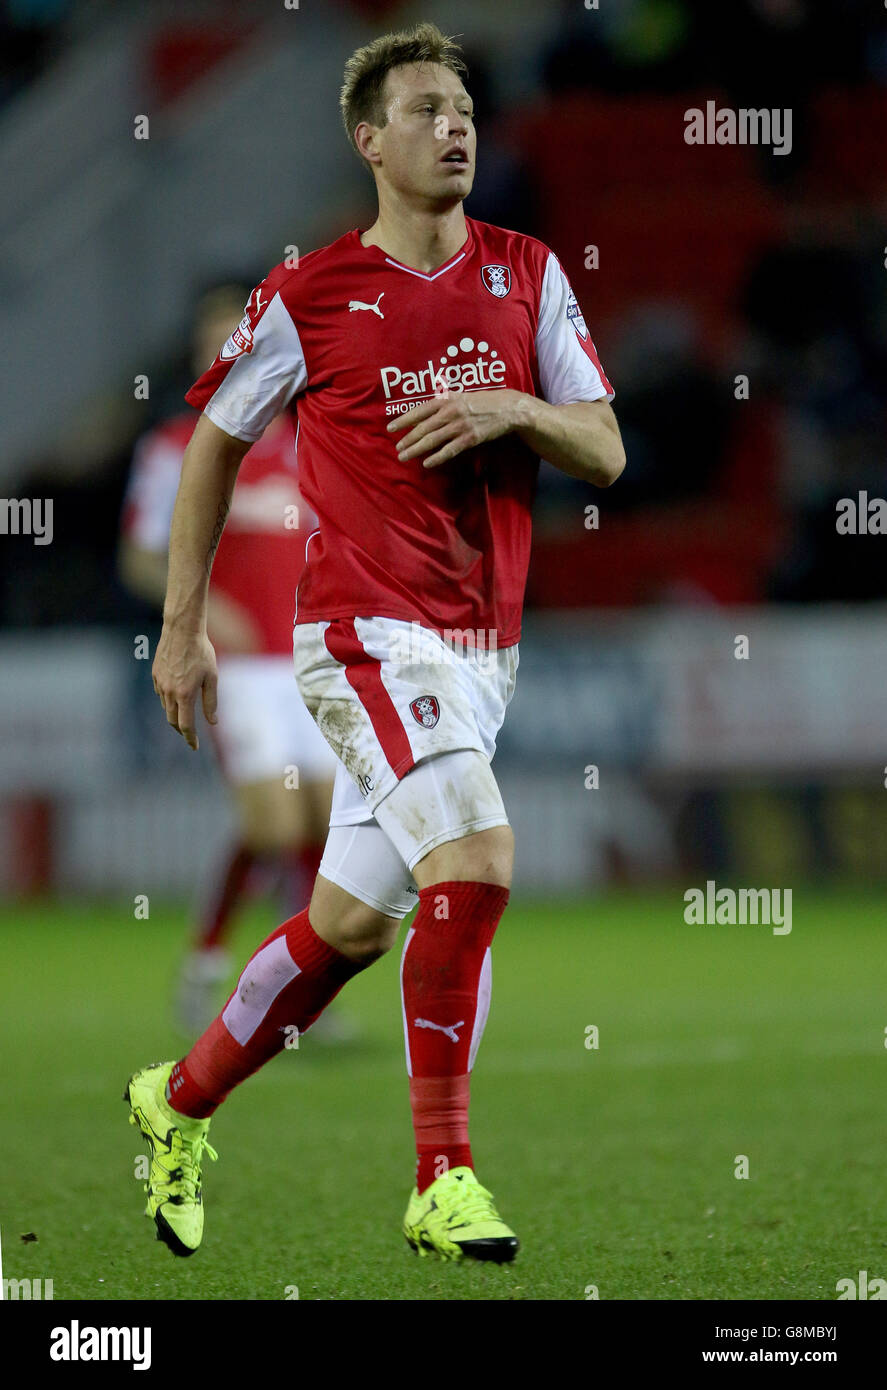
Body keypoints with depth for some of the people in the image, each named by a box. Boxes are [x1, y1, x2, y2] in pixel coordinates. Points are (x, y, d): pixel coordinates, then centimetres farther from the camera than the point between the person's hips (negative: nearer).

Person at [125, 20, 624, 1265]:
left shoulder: (528, 275, 8)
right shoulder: (310, 296, -3)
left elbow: (606, 453, 7)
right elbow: (215, 443, 9)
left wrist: (512, 409, -14)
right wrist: (182, 628, 9)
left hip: (482, 649, 5)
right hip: (368, 635, -5)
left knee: (349, 924, 11)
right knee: (475, 861, -23)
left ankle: (182, 1102, 34)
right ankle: (444, 1183, -16)